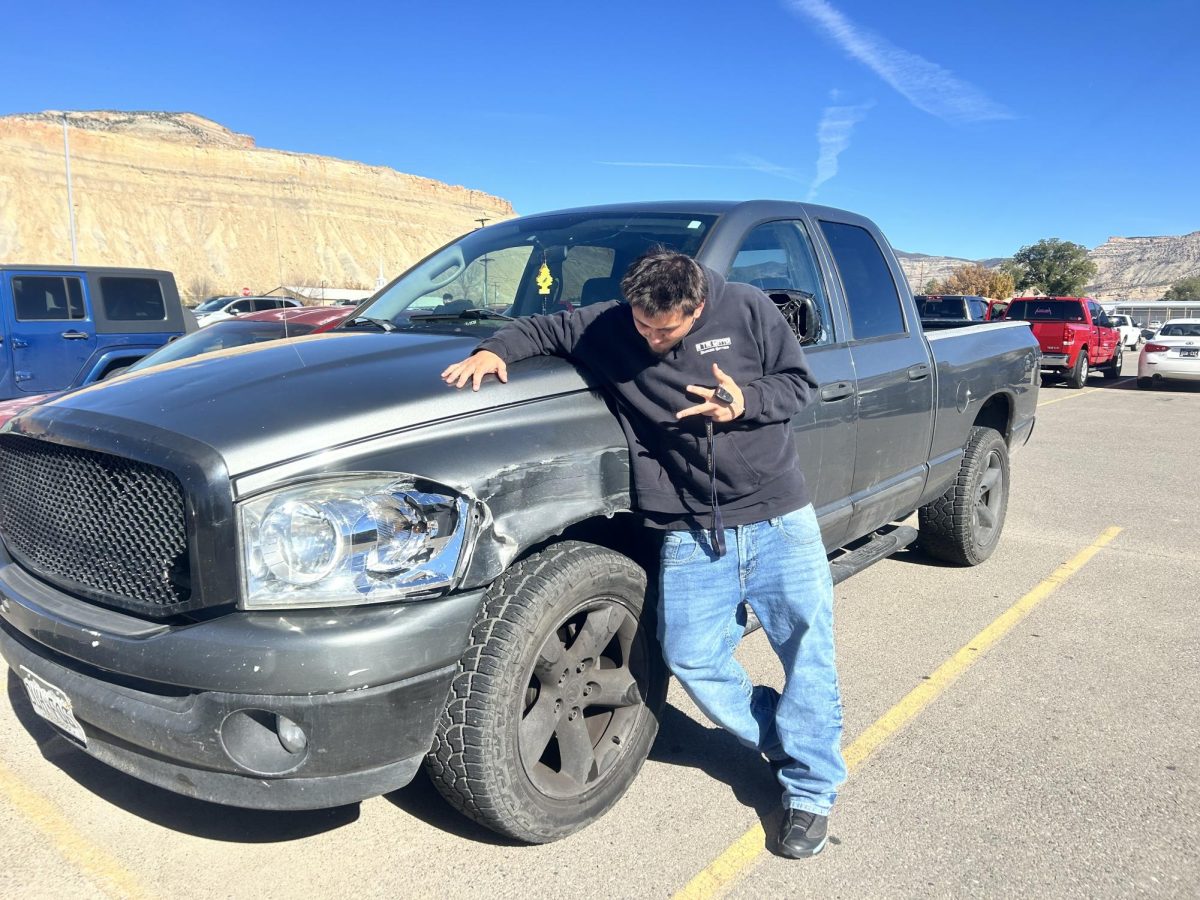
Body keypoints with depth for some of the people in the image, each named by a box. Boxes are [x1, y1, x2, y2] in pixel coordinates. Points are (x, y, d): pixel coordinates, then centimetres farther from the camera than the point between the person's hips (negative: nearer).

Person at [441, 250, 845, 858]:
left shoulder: (748, 311, -6)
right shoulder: (608, 327, -3)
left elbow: (798, 382, 2)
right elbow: (545, 329, 10)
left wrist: (747, 403, -16)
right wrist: (496, 349, -8)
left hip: (778, 518, -1)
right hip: (692, 532, 1)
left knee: (808, 652, 3)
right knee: (691, 657, 1)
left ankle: (810, 787, 23)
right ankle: (778, 739, 29)